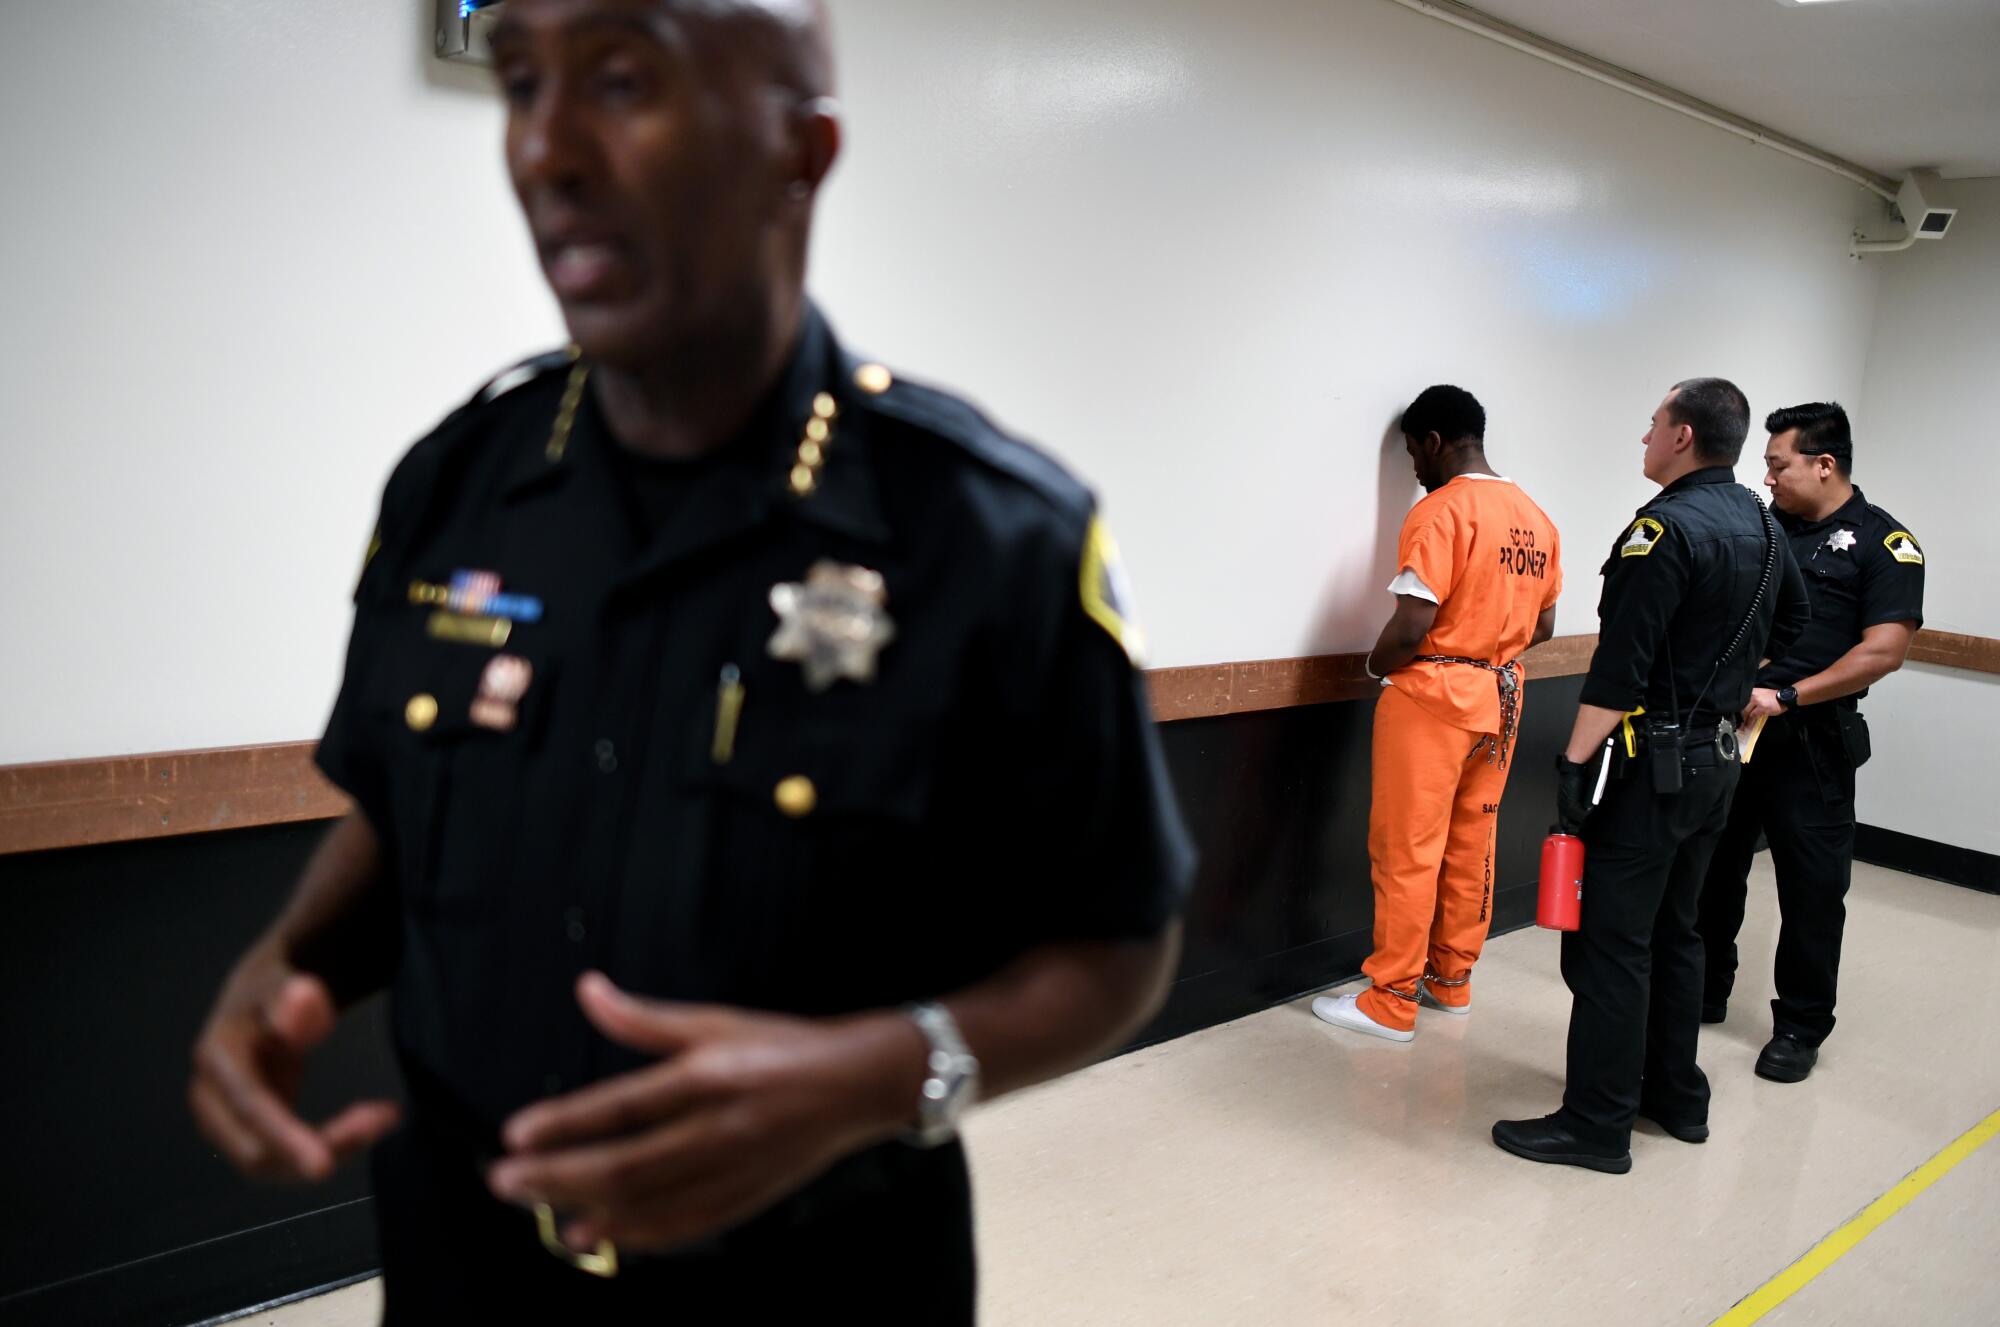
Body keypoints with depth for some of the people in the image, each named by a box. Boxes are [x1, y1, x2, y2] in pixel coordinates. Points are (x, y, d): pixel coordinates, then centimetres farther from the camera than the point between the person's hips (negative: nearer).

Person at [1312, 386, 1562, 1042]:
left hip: (1432, 693, -8)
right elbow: (1542, 626, 14)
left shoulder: (1441, 511, -15)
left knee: (1407, 851, 0)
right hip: (1500, 694, 8)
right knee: (1471, 845, 14)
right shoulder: (1536, 519, 9)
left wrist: (1375, 667, -3)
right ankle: (1451, 981, 26)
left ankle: (1391, 1002, 7)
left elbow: (1411, 626, -21)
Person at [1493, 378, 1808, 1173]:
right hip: (1718, 757, 9)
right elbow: (1791, 619, 27)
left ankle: (1597, 1125, 2)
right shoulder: (1760, 526, 10)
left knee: (1609, 942, -4)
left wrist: (1575, 763, -20)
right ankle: (1676, 1096, 30)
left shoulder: (1667, 529, -18)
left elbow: (1620, 666, -23)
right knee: (1673, 932, 19)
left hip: (1652, 764, -9)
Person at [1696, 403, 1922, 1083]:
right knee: (1712, 867, 13)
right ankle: (1705, 992, 29)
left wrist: (1787, 696, -20)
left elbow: (1884, 650, -14)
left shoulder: (1883, 542, -5)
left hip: (1810, 742, -5)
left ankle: (1800, 1026, 18)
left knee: (1812, 886, 4)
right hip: (1728, 725, 5)